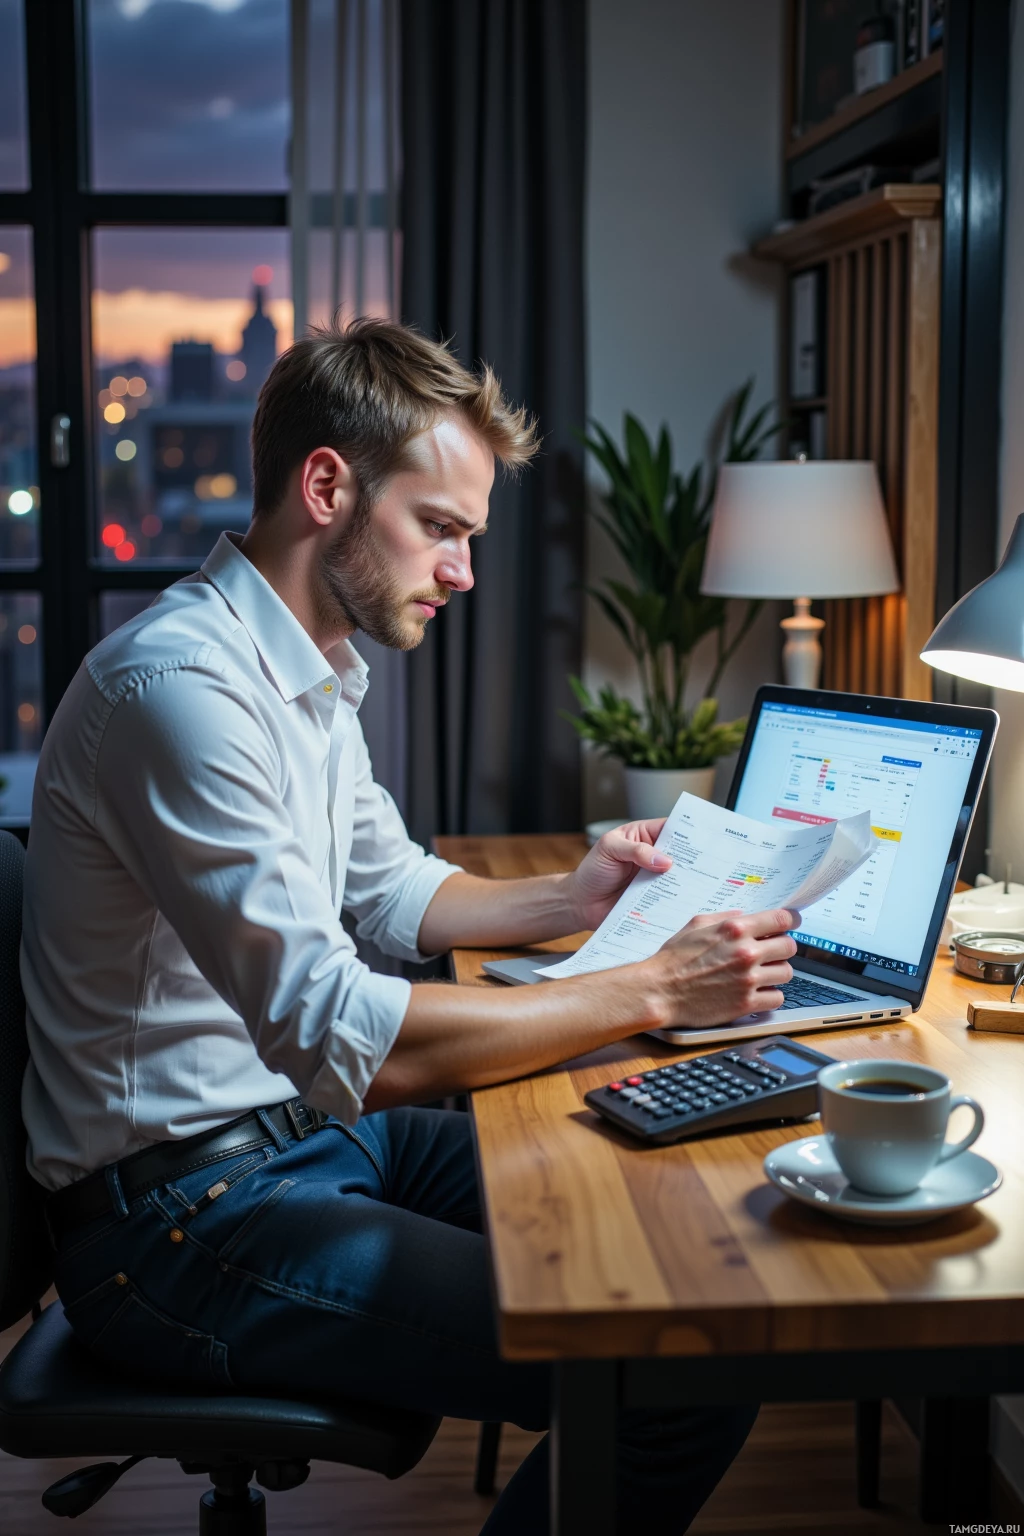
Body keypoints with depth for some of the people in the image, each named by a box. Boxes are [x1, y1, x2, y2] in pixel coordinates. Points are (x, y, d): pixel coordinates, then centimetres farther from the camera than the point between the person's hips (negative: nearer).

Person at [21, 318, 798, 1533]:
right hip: (181, 1215, -10)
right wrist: (650, 992, -23)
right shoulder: (178, 683, -23)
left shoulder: (311, 676, 11)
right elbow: (341, 1043, -28)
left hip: (311, 1130, 10)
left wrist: (566, 901, 6)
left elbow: (393, 893, 24)